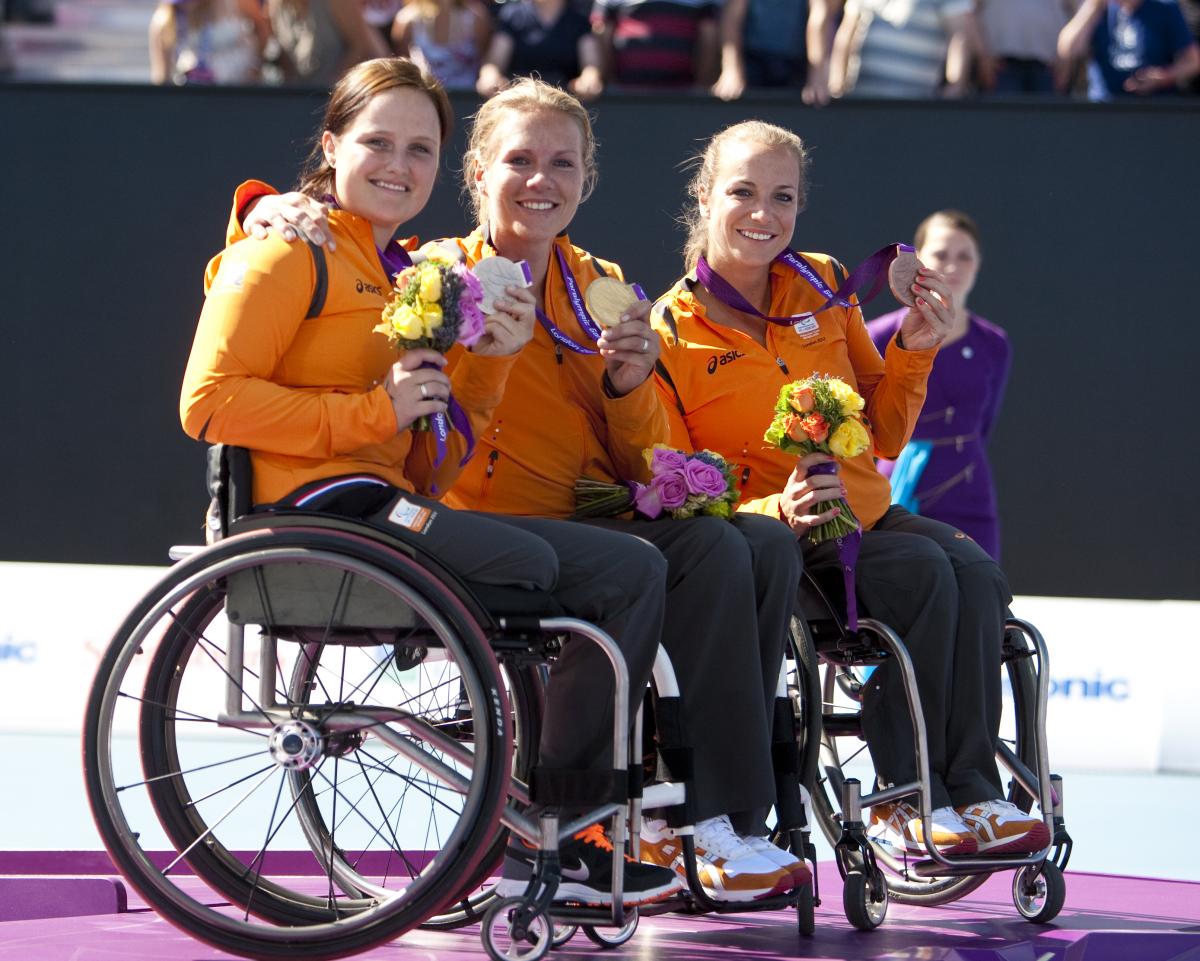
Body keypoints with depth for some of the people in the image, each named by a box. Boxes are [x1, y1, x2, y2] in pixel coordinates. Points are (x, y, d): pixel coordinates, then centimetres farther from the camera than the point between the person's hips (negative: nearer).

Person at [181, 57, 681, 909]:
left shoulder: (403, 276, 25)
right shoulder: (291, 253, 1)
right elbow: (209, 402, -13)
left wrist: (486, 369, 3)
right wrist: (371, 411, -15)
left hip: (393, 507, 9)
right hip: (318, 509, -9)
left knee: (635, 570, -4)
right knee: (529, 563, -30)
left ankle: (571, 830, -6)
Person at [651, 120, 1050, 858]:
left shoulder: (825, 286, 9)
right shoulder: (669, 335, -5)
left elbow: (884, 437, 15)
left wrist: (914, 352, -2)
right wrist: (777, 511, -24)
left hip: (865, 517, 5)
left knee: (976, 574, -26)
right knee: (924, 571, -30)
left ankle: (969, 792, -27)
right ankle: (908, 795, -21)